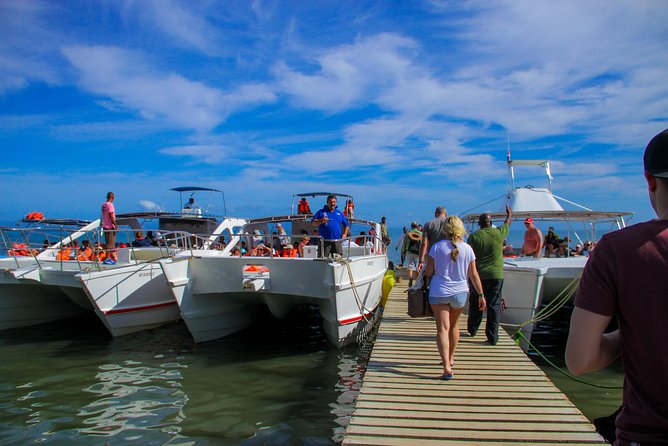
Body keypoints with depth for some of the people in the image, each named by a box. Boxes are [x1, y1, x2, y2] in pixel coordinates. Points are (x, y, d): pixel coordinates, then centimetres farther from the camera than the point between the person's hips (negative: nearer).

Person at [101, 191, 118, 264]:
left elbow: (105, 216, 16)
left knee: (108, 243, 15)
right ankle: (107, 259, -4)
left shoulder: (103, 205, 11)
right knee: (110, 243, -5)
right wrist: (116, 225, -15)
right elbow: (111, 217, -19)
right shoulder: (110, 205, -15)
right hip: (110, 227, -9)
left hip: (105, 226, 9)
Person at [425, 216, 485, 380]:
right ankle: (450, 358, 37)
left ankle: (447, 366, -16)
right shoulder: (467, 249, -3)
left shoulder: (437, 246, -8)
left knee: (442, 329, -4)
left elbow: (428, 272, -6)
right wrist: (481, 295, 8)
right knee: (453, 325, 23)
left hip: (439, 293, -3)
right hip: (460, 292, 3)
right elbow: (474, 275, 0)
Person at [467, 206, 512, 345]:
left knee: (475, 304, 15)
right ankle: (492, 337, 1)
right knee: (494, 306, 2)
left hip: (478, 276, 0)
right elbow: (507, 224, 22)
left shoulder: (474, 236, -5)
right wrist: (509, 215, 42)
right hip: (496, 275, 0)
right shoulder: (498, 233, -1)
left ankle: (472, 330, 31)